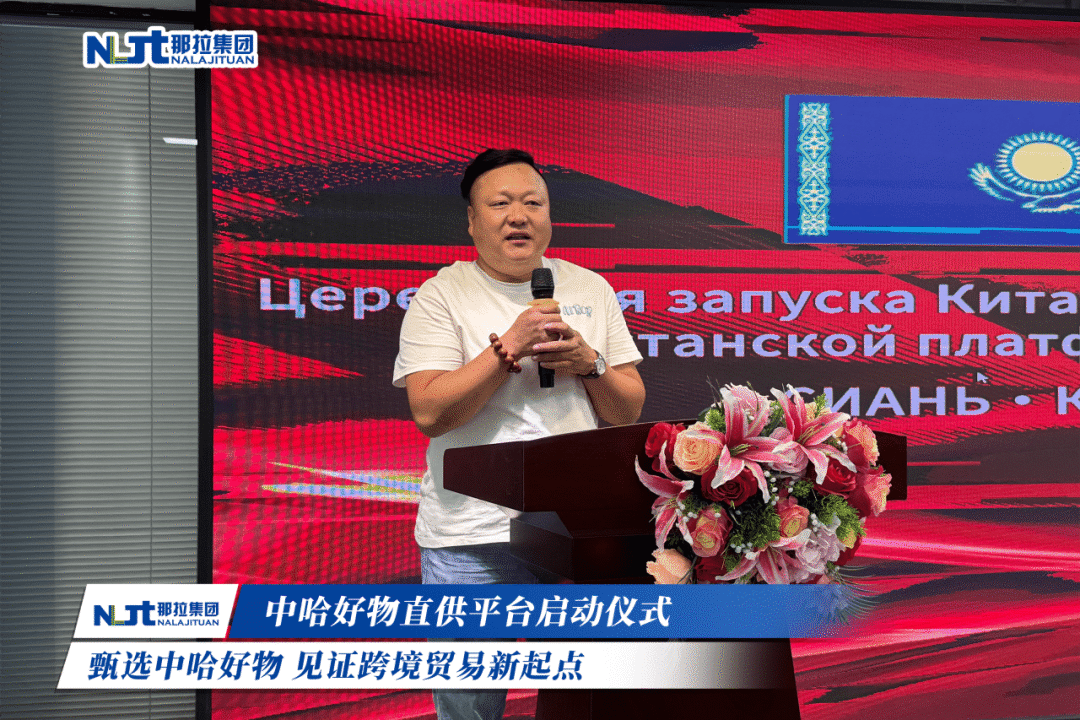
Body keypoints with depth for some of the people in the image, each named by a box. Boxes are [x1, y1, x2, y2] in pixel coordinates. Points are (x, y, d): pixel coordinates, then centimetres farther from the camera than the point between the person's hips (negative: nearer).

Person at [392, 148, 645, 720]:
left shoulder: (591, 289, 12)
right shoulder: (441, 296, 1)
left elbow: (628, 411, 11)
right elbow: (429, 411, -12)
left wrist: (588, 363, -8)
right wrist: (509, 347, -18)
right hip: (473, 536, -3)